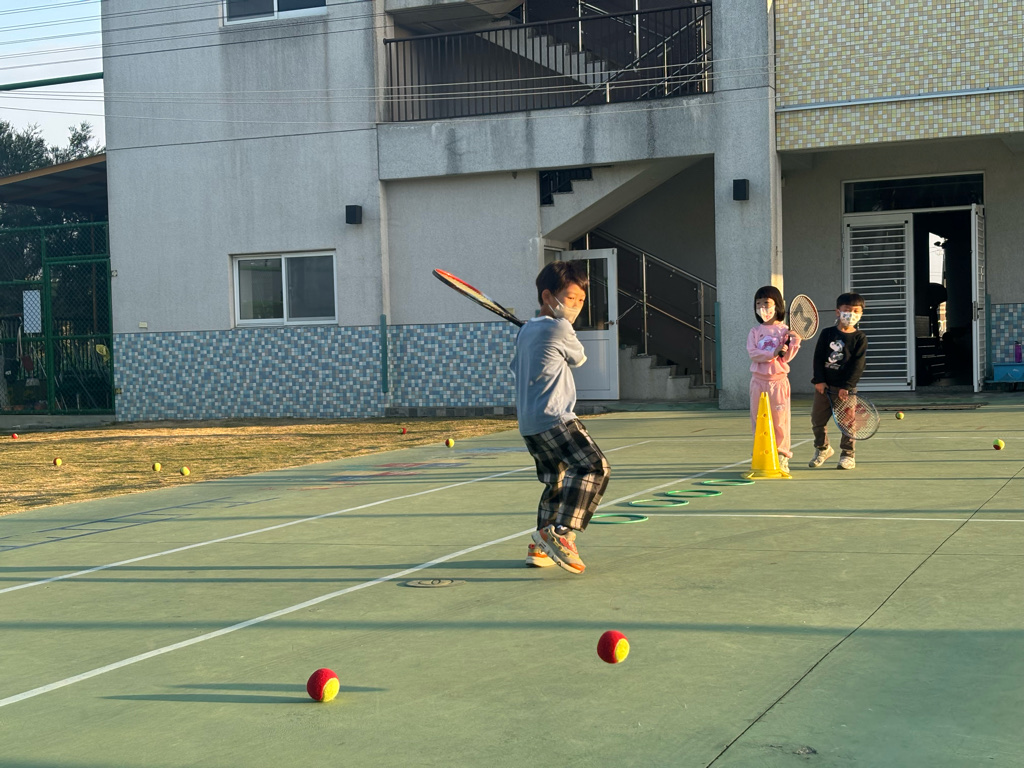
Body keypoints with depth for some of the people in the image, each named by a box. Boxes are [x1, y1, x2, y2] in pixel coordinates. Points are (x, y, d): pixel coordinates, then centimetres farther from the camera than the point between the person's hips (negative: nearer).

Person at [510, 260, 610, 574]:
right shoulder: (560, 329, -9)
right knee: (594, 467, -19)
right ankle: (561, 532, -31)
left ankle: (540, 547, 23)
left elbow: (516, 369, 28)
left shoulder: (526, 330, 17)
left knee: (557, 481, 20)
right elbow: (579, 359, 9)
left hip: (529, 424, 10)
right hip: (554, 419, -10)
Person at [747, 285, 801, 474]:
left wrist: (795, 341, -16)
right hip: (758, 381, 2)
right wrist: (773, 353, -18)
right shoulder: (755, 331, 7)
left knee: (780, 419, -3)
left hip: (778, 381, -2)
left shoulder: (785, 331, 2)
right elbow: (752, 353, -8)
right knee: (758, 420, 3)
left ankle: (782, 456, 5)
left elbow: (786, 357, -3)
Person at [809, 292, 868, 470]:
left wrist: (846, 386, -16)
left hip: (846, 388, -3)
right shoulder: (827, 334, 5)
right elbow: (818, 358, 1)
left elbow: (858, 365, -8)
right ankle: (822, 449, 31)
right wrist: (819, 380, -9)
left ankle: (847, 455, 10)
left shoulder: (860, 338, -1)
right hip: (824, 386, 3)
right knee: (817, 420, 10)